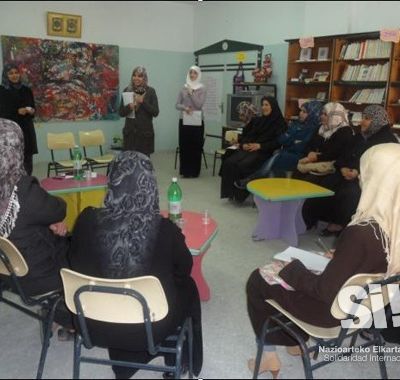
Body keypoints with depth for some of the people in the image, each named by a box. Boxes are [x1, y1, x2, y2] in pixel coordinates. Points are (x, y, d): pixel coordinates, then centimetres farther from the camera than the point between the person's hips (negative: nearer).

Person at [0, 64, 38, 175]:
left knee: (27, 160, 1)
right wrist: (17, 111, -15)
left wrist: (32, 111, -6)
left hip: (26, 129, 3)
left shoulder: (26, 90, 11)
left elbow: (33, 108, 16)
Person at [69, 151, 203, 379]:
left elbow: (78, 267, -1)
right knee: (188, 287, 26)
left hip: (99, 322, 3)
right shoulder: (165, 230, -25)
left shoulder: (88, 221, -19)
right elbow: (184, 270, -5)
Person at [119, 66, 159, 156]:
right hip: (130, 132, 2)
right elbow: (121, 113, 7)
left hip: (145, 132, -2)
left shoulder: (150, 91, 0)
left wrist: (142, 101, -14)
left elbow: (156, 112, -5)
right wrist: (129, 107, -13)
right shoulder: (127, 90, 6)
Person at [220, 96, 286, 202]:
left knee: (243, 165, -32)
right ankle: (230, 192, -17)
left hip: (263, 152, -5)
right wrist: (243, 144, -1)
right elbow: (244, 134, 22)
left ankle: (240, 194, -19)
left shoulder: (279, 123, 6)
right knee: (229, 162, -23)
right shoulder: (256, 120, 24)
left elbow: (278, 141, -7)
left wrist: (260, 146, -16)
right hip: (247, 149, 6)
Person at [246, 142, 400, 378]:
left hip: (333, 310, -7)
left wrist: (292, 268, -12)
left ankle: (269, 354, 24)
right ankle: (295, 340, 36)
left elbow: (326, 291, -26)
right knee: (298, 271, 28)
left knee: (257, 281, 12)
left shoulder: (362, 233, -35)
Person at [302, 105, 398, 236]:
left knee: (350, 193, -36)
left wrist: (360, 172, -23)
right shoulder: (359, 137, 23)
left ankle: (340, 224, -15)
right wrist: (343, 168, -7)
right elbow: (346, 156, 19)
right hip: (348, 176, 7)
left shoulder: (388, 140, 1)